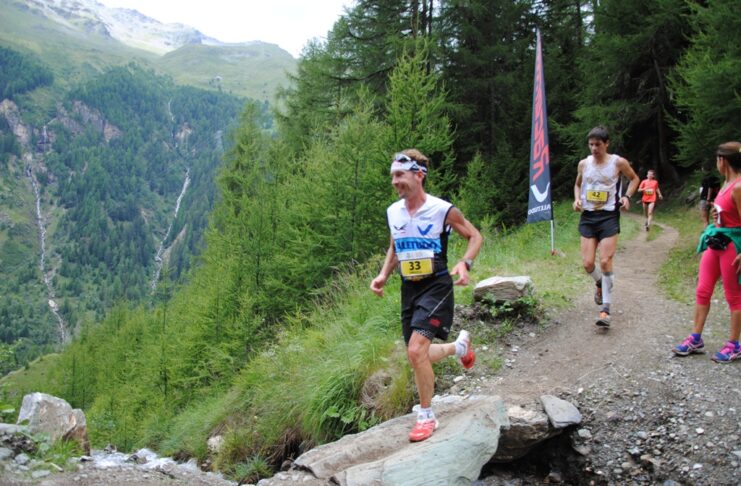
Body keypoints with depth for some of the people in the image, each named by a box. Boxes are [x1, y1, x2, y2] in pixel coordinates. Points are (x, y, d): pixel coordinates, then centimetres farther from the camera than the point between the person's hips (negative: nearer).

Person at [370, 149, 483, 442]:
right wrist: (383, 277, 5)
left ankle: (426, 416, -3)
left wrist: (465, 264, -18)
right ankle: (460, 346, 44)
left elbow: (475, 236, 0)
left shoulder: (442, 209, -13)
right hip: (409, 288, 6)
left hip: (436, 286, -6)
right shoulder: (393, 212, 3)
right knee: (418, 355, 12)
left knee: (416, 350, -21)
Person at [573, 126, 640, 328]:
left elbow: (634, 178, 13)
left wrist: (627, 196, -4)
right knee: (588, 264, -1)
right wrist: (577, 199, 2)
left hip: (609, 216, -3)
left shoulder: (618, 162, -4)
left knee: (605, 262, -11)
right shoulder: (583, 164, 5)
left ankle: (605, 310, -6)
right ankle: (600, 283, 35)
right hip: (588, 216, 3)